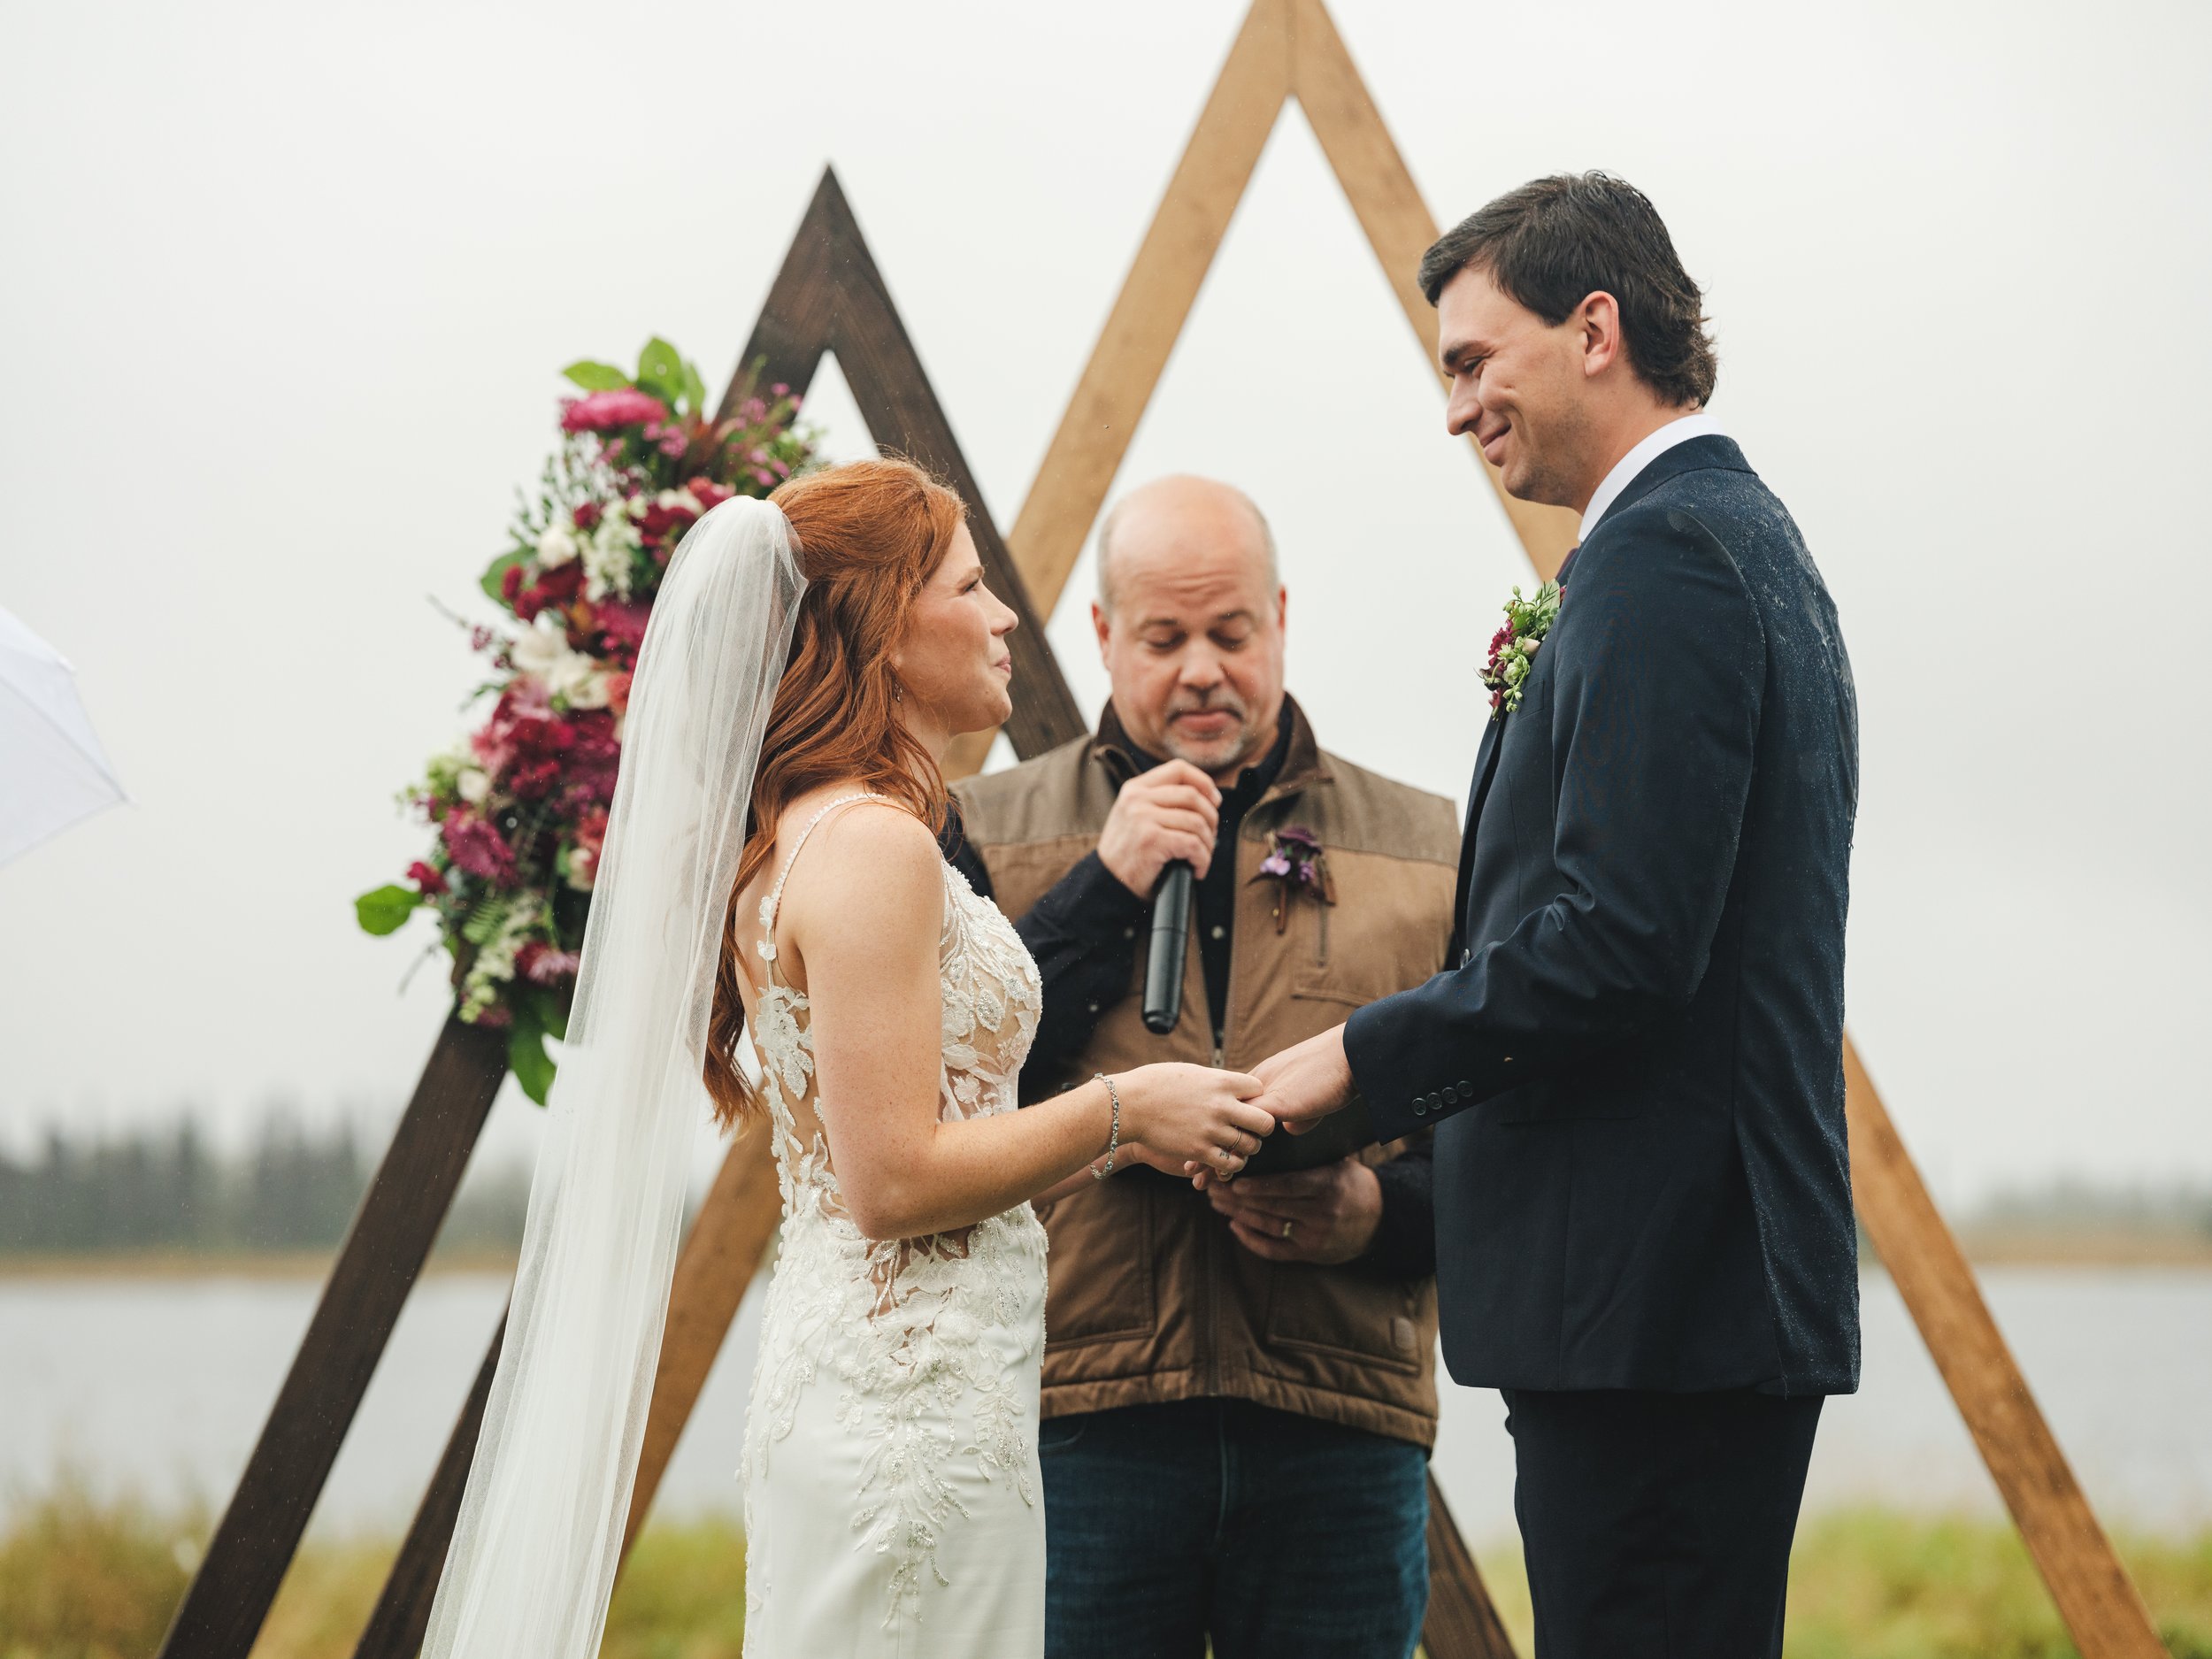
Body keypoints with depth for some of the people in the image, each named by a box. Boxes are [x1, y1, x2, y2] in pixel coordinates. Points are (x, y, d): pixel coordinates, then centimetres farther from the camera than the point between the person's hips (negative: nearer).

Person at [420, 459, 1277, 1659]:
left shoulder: (801, 836, 16)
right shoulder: (873, 843, -14)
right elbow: (896, 1182, -18)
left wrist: (1111, 1146, 13)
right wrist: (1116, 1110, -9)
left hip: (844, 1373, 10)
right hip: (914, 1397, -10)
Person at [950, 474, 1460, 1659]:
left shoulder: (1423, 851, 12)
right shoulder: (991, 832, 10)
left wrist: (1380, 1213, -11)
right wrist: (1107, 885, -7)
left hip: (1341, 1429, 1)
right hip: (1076, 1423, -1)